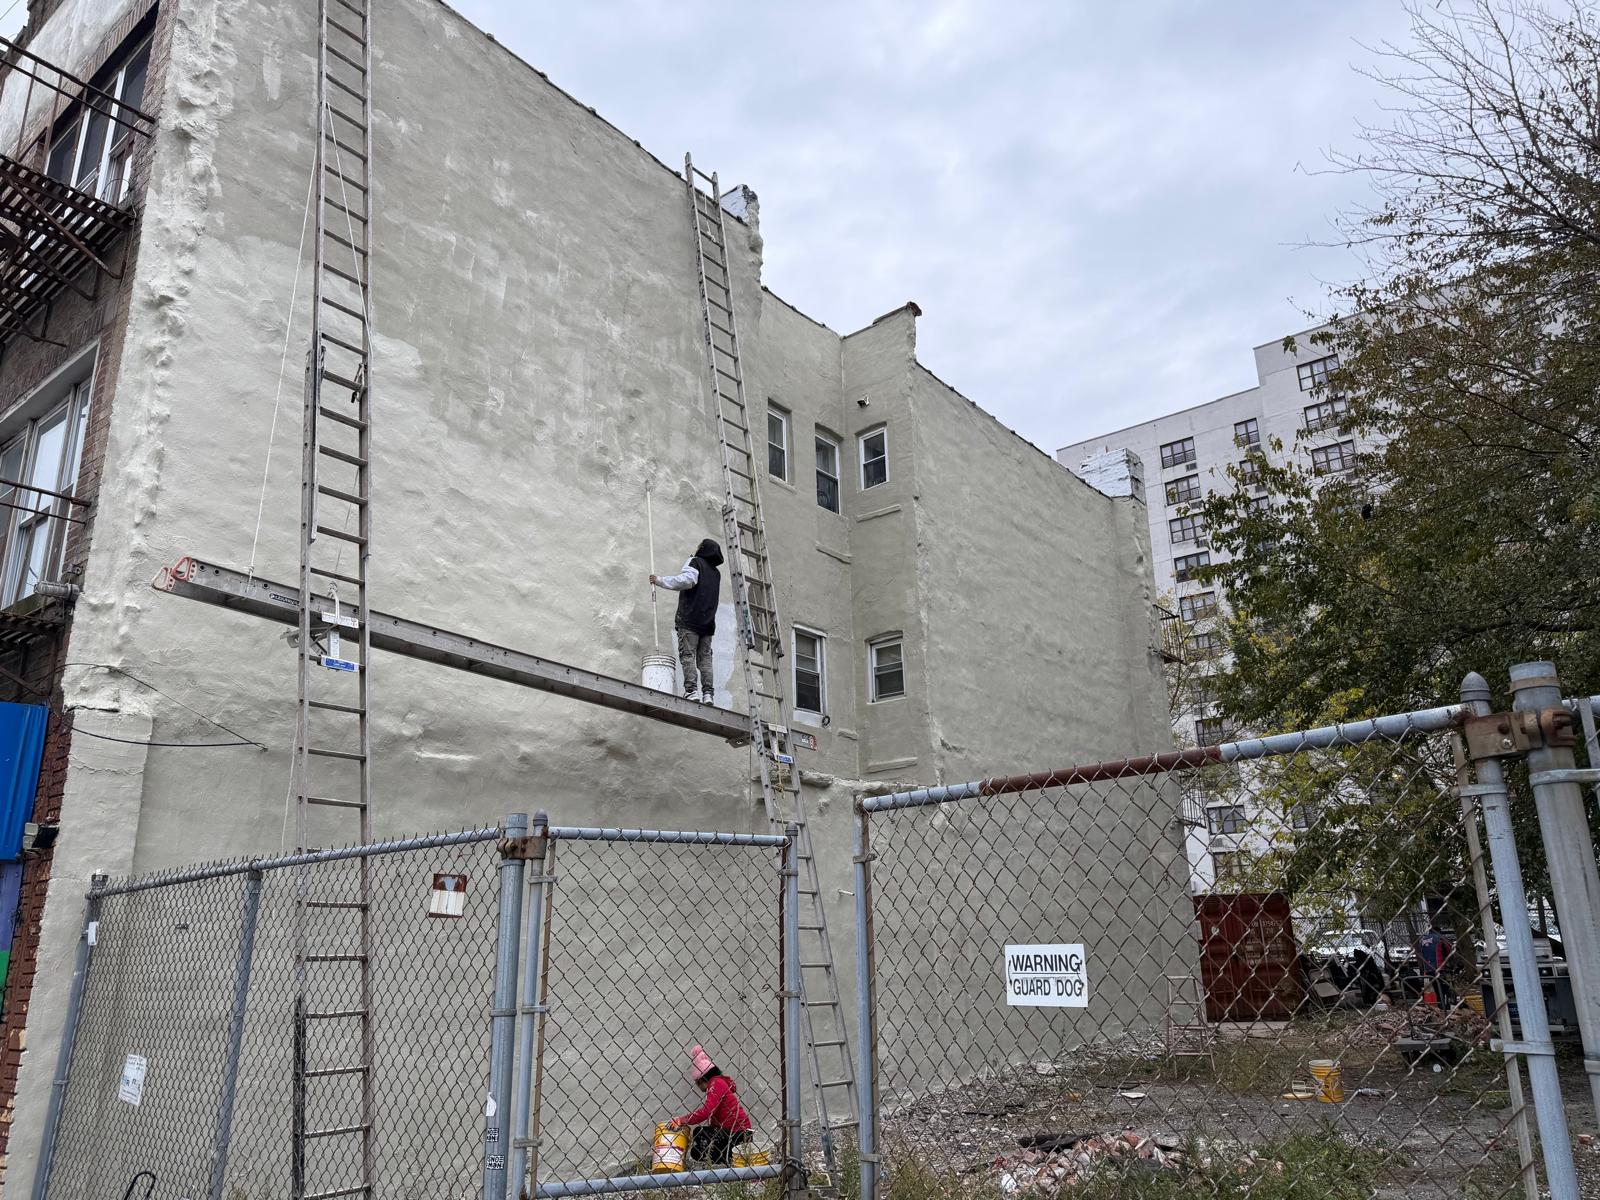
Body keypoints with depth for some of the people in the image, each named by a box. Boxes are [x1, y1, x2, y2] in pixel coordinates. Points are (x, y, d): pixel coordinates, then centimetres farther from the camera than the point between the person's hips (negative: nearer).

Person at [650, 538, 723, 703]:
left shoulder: (695, 562, 4)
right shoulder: (716, 573, 24)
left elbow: (687, 580, -15)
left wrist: (660, 580, -8)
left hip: (690, 618, -6)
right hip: (708, 621, 6)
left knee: (687, 655, -9)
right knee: (705, 657, 2)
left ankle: (691, 691, -21)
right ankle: (708, 694, -9)